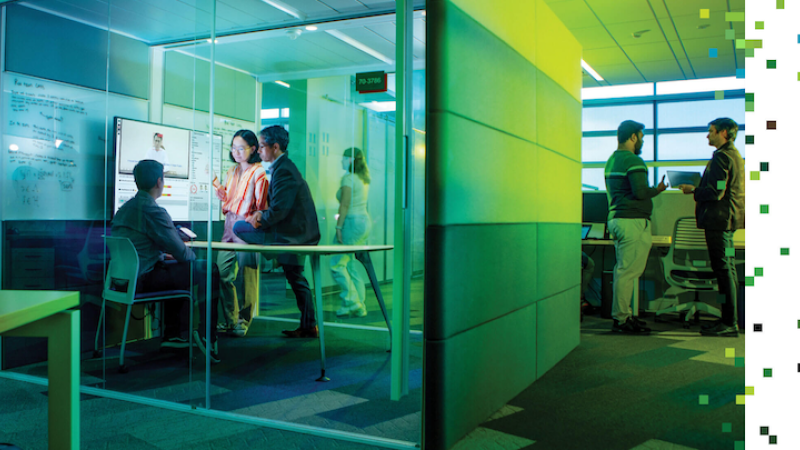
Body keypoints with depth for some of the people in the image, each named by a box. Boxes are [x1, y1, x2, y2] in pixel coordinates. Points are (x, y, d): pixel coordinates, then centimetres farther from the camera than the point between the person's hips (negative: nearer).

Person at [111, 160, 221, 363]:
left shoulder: (124, 208, 12)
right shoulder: (154, 211, -16)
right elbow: (181, 252, -13)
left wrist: (162, 255, 21)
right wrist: (191, 254, 8)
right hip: (141, 279, -10)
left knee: (175, 268, 32)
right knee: (209, 271, -6)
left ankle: (171, 334, 29)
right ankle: (207, 336, 2)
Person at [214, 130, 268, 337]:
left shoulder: (258, 173, -4)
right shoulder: (231, 172, 17)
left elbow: (261, 205, -7)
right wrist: (218, 188, 5)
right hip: (230, 225, 7)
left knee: (246, 276, -2)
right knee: (222, 272, 5)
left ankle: (243, 321, 9)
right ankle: (229, 319, 16)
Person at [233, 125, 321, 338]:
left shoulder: (283, 171, -17)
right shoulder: (285, 167, 16)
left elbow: (279, 209, -24)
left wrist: (260, 221, -8)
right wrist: (262, 215, 7)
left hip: (291, 233, -10)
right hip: (300, 233, 10)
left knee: (239, 227, -6)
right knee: (295, 277, 16)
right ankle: (308, 326, 23)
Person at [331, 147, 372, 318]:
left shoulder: (348, 178, -11)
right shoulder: (364, 179, 16)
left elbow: (345, 205, -16)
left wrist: (338, 227, -15)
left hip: (353, 222, -9)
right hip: (365, 220, 9)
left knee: (336, 264, -3)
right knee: (351, 264, 12)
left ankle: (351, 302, -3)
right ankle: (360, 307, 12)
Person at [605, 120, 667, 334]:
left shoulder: (611, 160, 18)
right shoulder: (633, 160, -11)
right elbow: (640, 192, -20)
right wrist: (657, 190, -2)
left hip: (616, 219, 10)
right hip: (633, 221, -10)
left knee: (623, 269, 13)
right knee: (628, 271, -6)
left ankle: (623, 315, 18)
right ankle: (621, 319, -3)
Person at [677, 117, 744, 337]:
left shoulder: (721, 157, -15)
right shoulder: (735, 155, 19)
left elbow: (716, 193, -22)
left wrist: (693, 190, -8)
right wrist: (698, 190, 20)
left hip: (719, 219, -11)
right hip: (728, 219, 11)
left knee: (723, 270, -8)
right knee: (728, 269, 13)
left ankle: (729, 323, -5)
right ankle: (729, 320, 20)